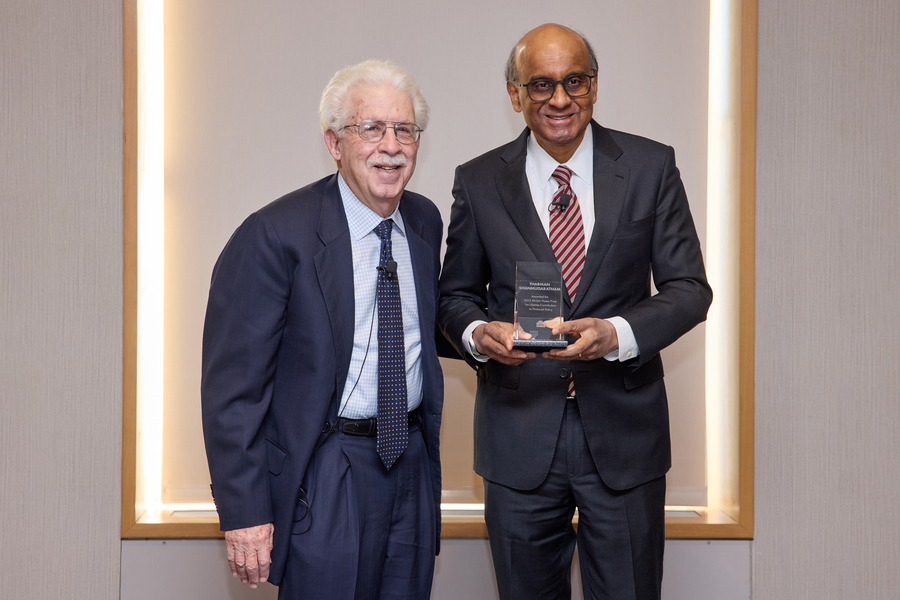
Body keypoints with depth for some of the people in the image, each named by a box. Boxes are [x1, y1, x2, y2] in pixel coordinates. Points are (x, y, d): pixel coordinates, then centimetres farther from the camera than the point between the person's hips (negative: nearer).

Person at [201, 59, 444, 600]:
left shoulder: (426, 222, 5)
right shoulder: (276, 235, -15)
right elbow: (233, 383, -15)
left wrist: (428, 450, 17)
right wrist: (244, 513, -17)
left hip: (413, 467, 6)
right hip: (324, 478, -6)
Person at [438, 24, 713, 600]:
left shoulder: (651, 167, 1)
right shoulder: (479, 182, 3)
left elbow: (689, 288, -1)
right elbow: (456, 294, 9)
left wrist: (617, 333, -19)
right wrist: (476, 332, -14)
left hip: (623, 429, 0)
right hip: (519, 435, 1)